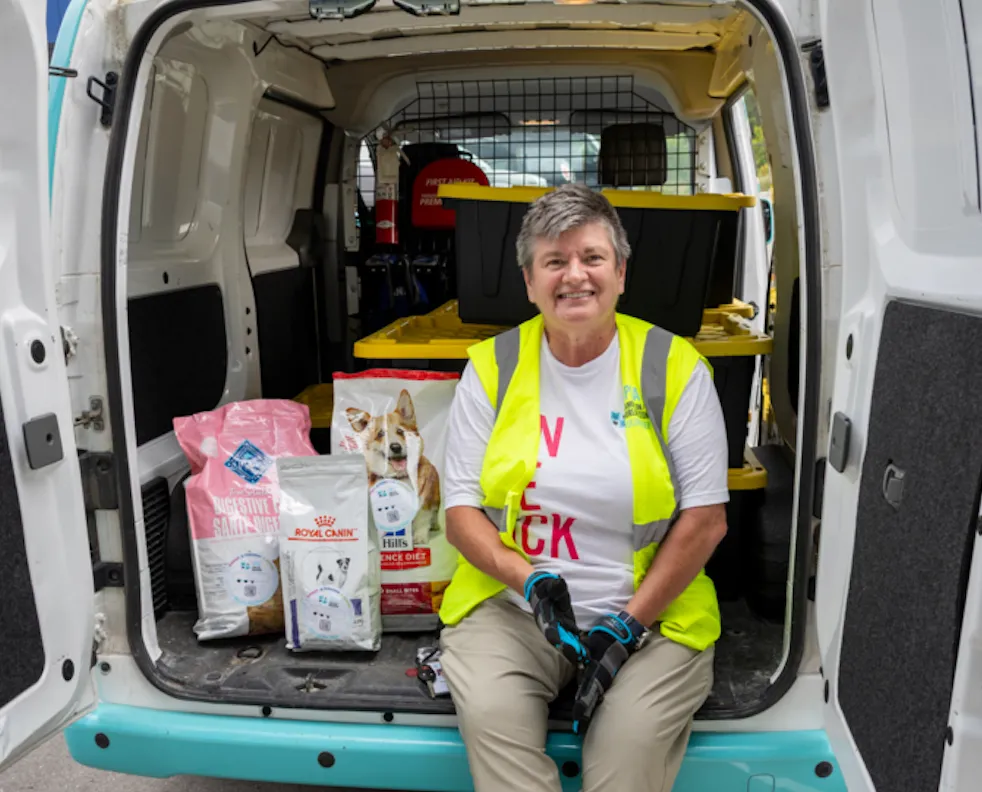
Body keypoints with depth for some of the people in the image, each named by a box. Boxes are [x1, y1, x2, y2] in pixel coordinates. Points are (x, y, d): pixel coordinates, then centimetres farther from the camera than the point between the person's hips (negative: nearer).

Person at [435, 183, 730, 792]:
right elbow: (460, 508, 2)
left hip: (651, 609, 0)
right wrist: (528, 579, -15)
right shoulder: (492, 367, 2)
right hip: (510, 606, 1)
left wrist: (629, 625, -10)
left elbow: (706, 518, -3)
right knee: (489, 715, -25)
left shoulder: (675, 368, -3)